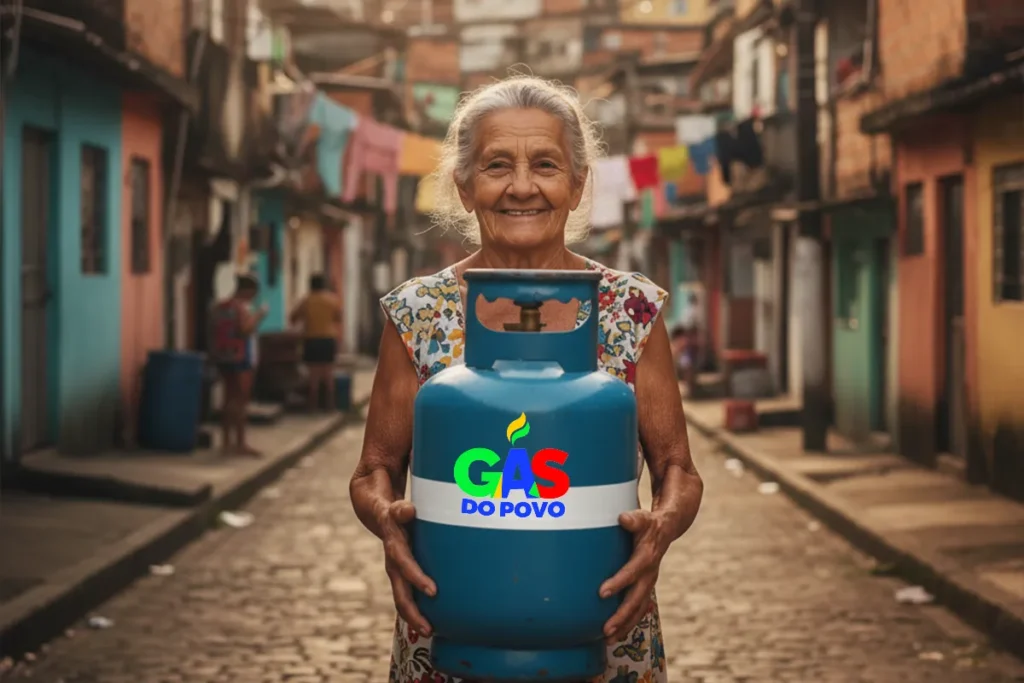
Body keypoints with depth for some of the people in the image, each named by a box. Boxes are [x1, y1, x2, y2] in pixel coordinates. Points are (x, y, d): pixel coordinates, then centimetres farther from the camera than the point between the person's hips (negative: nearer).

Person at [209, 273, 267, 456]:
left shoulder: (219, 306, 11)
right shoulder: (242, 307, -13)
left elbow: (214, 330, 14)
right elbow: (246, 329, -25)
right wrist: (258, 316, -12)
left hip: (222, 357, 8)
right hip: (240, 358, -8)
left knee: (229, 398, 15)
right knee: (241, 401, -5)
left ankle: (226, 441, 17)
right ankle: (240, 443, -5)